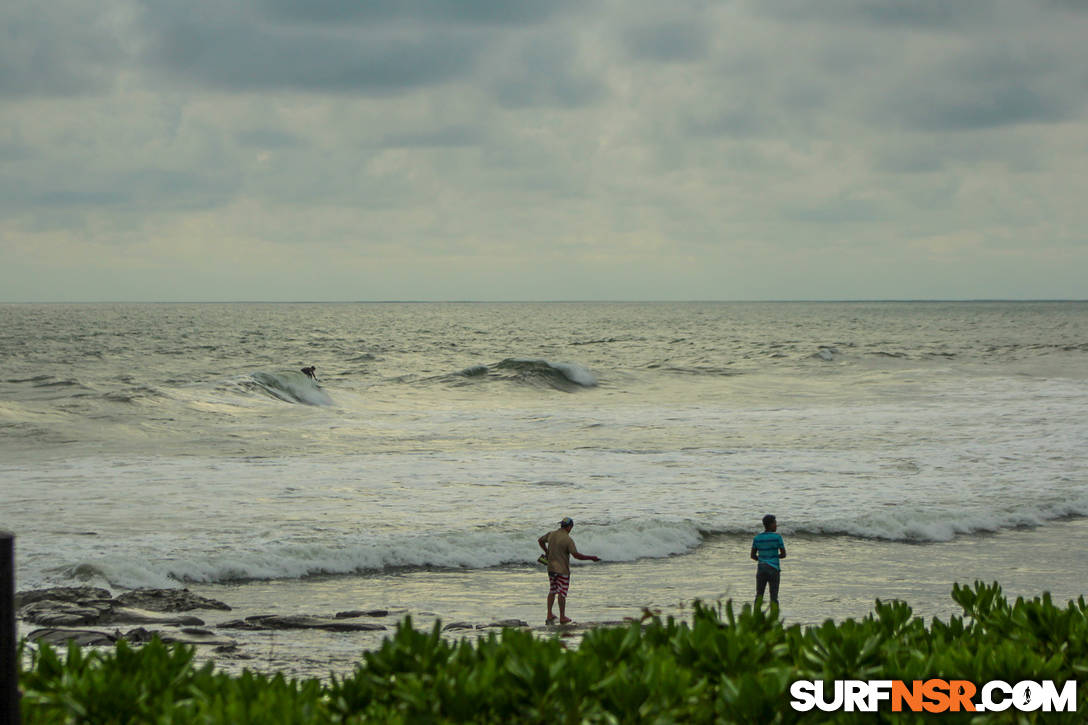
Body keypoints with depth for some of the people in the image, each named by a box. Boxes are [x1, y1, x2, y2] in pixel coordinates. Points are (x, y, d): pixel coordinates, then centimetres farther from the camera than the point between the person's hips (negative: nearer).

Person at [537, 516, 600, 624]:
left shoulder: (551, 534, 1)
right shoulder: (568, 539, -19)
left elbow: (540, 540, 19)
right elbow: (576, 555, -23)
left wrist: (547, 552, 29)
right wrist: (591, 558, -14)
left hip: (551, 568, 6)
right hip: (562, 570, -6)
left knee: (552, 591, 17)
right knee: (562, 593, 3)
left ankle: (549, 616, 17)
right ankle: (562, 617, 10)